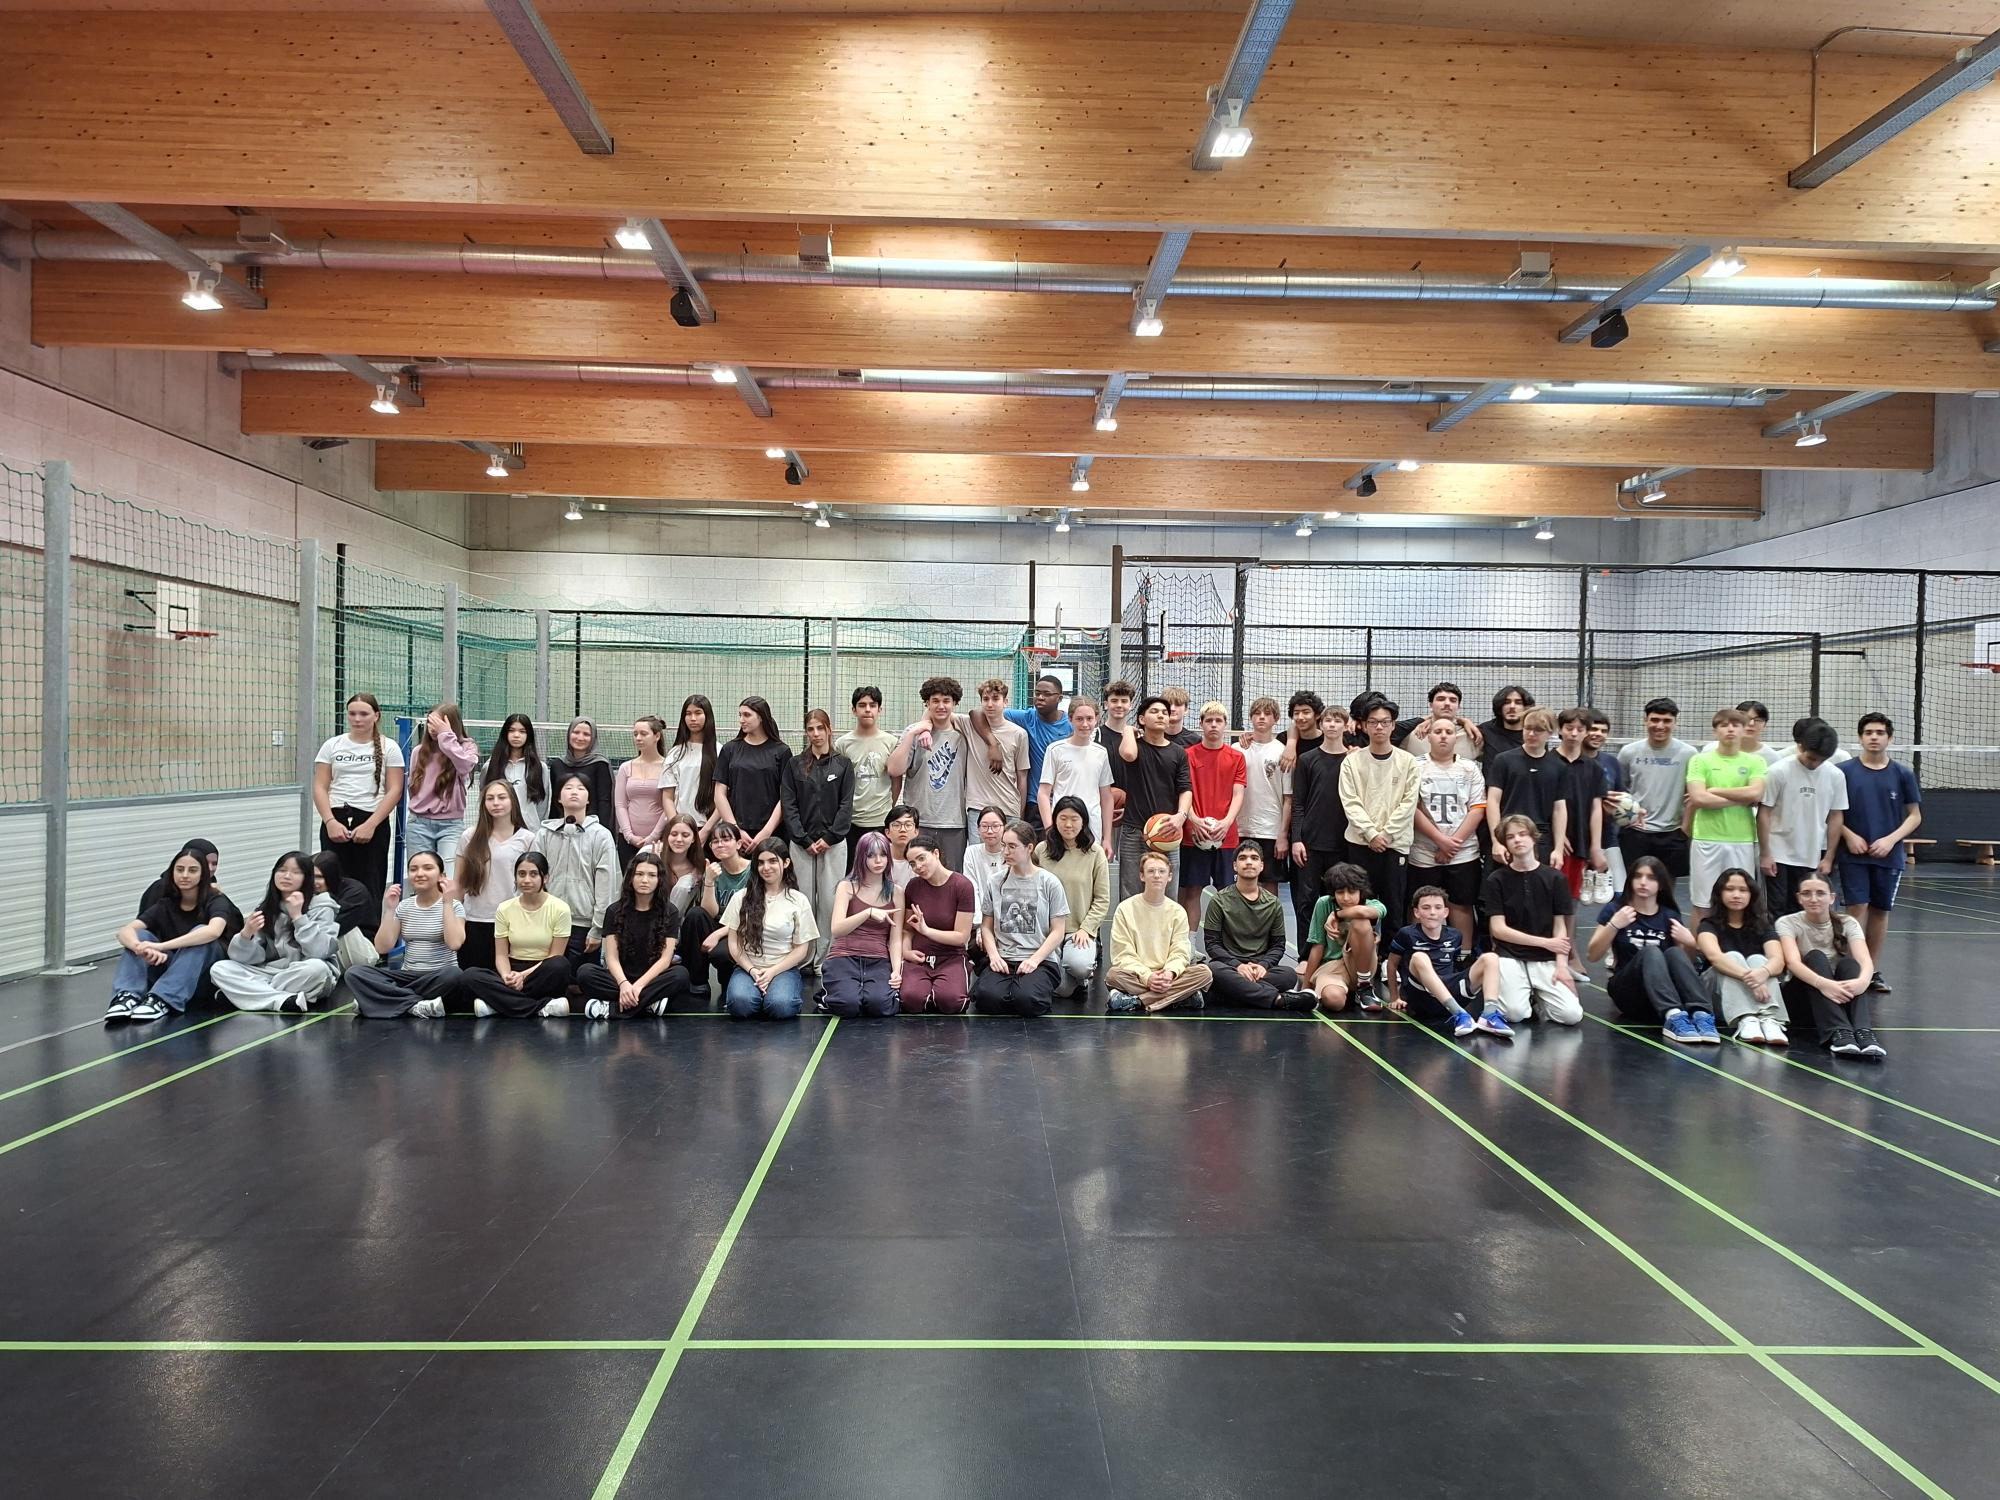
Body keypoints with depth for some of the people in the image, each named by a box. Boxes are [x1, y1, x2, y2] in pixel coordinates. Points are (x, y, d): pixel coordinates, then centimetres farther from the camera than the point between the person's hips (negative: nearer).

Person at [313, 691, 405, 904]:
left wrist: (370, 825, -11)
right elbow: (319, 787, 6)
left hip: (372, 823, -2)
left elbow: (394, 791, -2)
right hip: (335, 821, 2)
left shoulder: (388, 747, 4)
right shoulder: (332, 745, 10)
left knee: (370, 888, -2)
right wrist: (330, 821, -9)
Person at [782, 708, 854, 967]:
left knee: (831, 901, -2)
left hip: (834, 842, 0)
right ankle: (804, 958, 6)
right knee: (803, 899, 0)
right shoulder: (794, 764, 7)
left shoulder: (843, 764, 6)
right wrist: (805, 840, -7)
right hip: (801, 843, 1)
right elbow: (788, 805, 2)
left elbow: (846, 805, 1)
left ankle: (825, 958, 4)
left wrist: (829, 838, -9)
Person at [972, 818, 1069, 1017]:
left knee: (1026, 999, -33)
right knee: (986, 996, -30)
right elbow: (986, 926, 12)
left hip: (1041, 961, -2)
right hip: (1003, 960, 2)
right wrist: (994, 955, -6)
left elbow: (1057, 931, 1)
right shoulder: (995, 883, 11)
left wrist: (1034, 960, -12)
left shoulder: (1049, 883, 3)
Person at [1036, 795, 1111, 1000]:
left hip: (1080, 930, -1)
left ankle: (1088, 971, 6)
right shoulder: (1041, 850, 4)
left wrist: (1086, 928, -10)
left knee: (1078, 965, -32)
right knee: (1061, 989, -18)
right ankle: (1079, 976, 19)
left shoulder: (1095, 853, 0)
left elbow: (1102, 899, 1)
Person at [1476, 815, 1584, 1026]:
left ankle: (1539, 997, 14)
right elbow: (1498, 929, -4)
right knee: (1515, 1012, -26)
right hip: (1510, 957, -2)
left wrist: (1561, 964, -9)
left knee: (1572, 1015, -19)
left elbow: (1560, 927, 5)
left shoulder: (1554, 879, 6)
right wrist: (1545, 942, -8)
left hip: (1547, 960, 2)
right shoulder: (1496, 880, 1)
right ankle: (1528, 996, 10)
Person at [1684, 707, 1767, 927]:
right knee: (1703, 906, 4)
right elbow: (1698, 798, -11)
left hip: (1743, 842, 1)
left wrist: (1714, 791, -8)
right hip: (1707, 840, -1)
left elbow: (1756, 794, -10)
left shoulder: (1755, 762, 7)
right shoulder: (1700, 760, 3)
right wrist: (1741, 799, -8)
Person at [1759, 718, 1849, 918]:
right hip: (1779, 856, -3)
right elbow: (1764, 813, -5)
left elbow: (1836, 817, 6)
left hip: (1813, 859, 3)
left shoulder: (1835, 776, -1)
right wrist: (1765, 854, -7)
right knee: (1778, 912, 2)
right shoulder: (1778, 771, -9)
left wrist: (1828, 858, 4)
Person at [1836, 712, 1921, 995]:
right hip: (1854, 854, -2)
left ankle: (1872, 971, 18)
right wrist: (1849, 836, -10)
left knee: (1880, 911, 8)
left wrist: (1891, 839, -8)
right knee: (1857, 908, -7)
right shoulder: (1844, 771, -1)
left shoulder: (1903, 774, 3)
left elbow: (1915, 816, 6)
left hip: (1889, 855, 2)